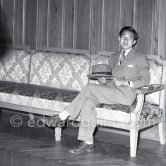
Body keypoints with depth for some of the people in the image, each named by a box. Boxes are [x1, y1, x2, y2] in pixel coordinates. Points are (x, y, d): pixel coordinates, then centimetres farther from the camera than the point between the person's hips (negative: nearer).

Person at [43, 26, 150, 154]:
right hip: (111, 92, 6)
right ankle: (88, 142, -30)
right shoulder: (114, 57, 27)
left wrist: (125, 83, -15)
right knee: (88, 101, -27)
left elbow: (145, 80, -1)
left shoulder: (140, 58, 8)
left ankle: (63, 116, -21)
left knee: (90, 88, -26)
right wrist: (103, 81, 3)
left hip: (126, 93, -6)